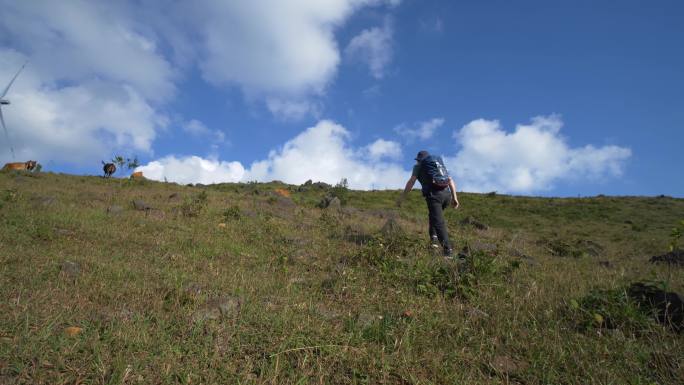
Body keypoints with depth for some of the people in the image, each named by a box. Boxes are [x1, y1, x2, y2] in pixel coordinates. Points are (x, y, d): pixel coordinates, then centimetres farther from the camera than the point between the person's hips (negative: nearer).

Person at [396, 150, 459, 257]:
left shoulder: (418, 166, 17)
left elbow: (411, 181, 2)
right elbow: (451, 181, 19)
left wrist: (402, 197, 1)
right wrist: (454, 198, 14)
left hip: (434, 195, -5)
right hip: (447, 195, 6)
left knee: (439, 223, -7)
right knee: (433, 215, 29)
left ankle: (448, 251, -16)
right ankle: (434, 237, 12)